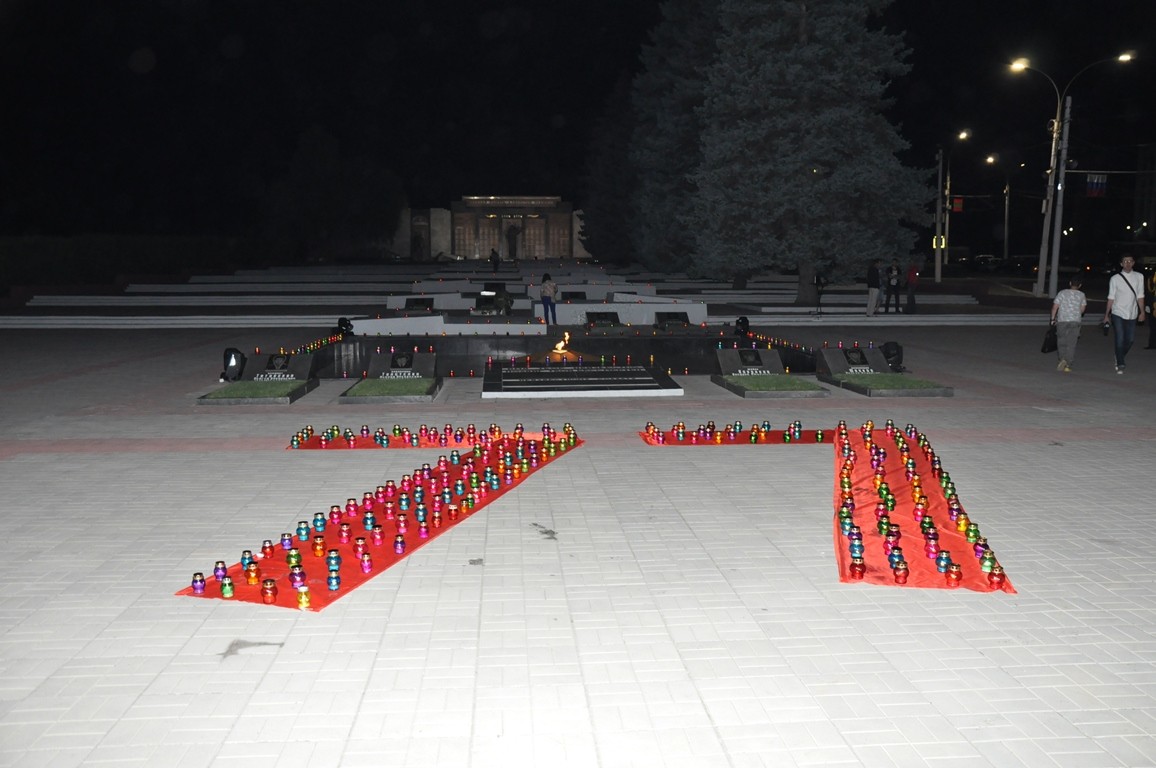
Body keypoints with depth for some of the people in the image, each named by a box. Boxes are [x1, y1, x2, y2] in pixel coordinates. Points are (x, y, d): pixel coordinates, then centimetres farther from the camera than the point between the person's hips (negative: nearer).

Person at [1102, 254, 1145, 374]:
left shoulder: (1139, 277, 3)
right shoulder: (1115, 278, -3)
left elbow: (1140, 296, 6)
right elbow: (1111, 298, 1)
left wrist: (1142, 312, 3)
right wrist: (1106, 315, 1)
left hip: (1132, 314, 3)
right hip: (1118, 314, -3)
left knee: (1130, 339, 8)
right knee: (1120, 340, -6)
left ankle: (1120, 358, 33)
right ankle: (1120, 365, 3)